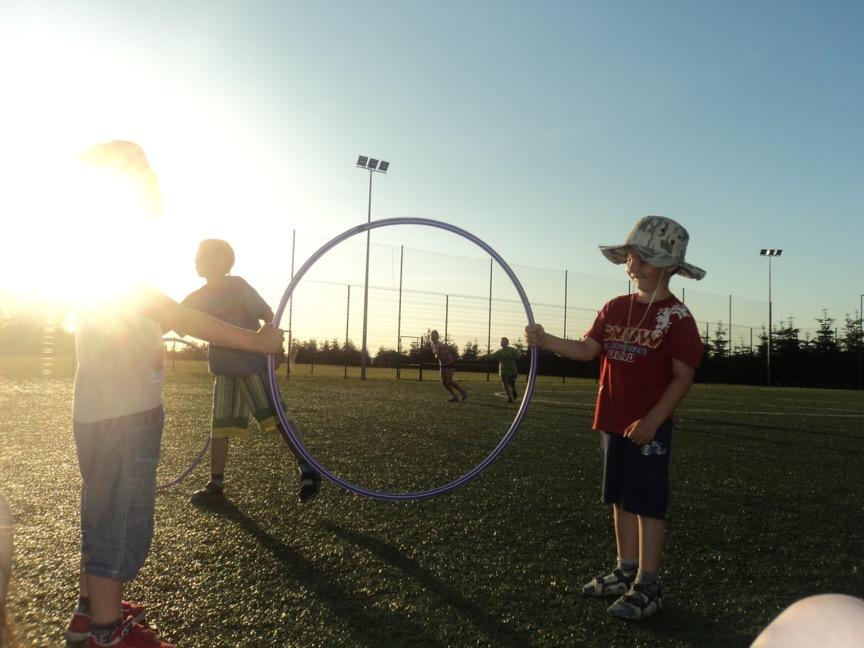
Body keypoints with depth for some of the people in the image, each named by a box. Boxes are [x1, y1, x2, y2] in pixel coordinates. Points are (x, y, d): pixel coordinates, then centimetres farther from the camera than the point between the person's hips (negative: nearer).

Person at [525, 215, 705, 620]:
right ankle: (626, 571, 29)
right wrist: (546, 341, -10)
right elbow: (587, 349, 6)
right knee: (620, 499, 15)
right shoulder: (614, 308, 8)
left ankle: (647, 587, 13)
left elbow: (683, 376, -12)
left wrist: (652, 421, -19)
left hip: (649, 426, -6)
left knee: (647, 503, 1)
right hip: (612, 421, 7)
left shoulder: (677, 317, -10)